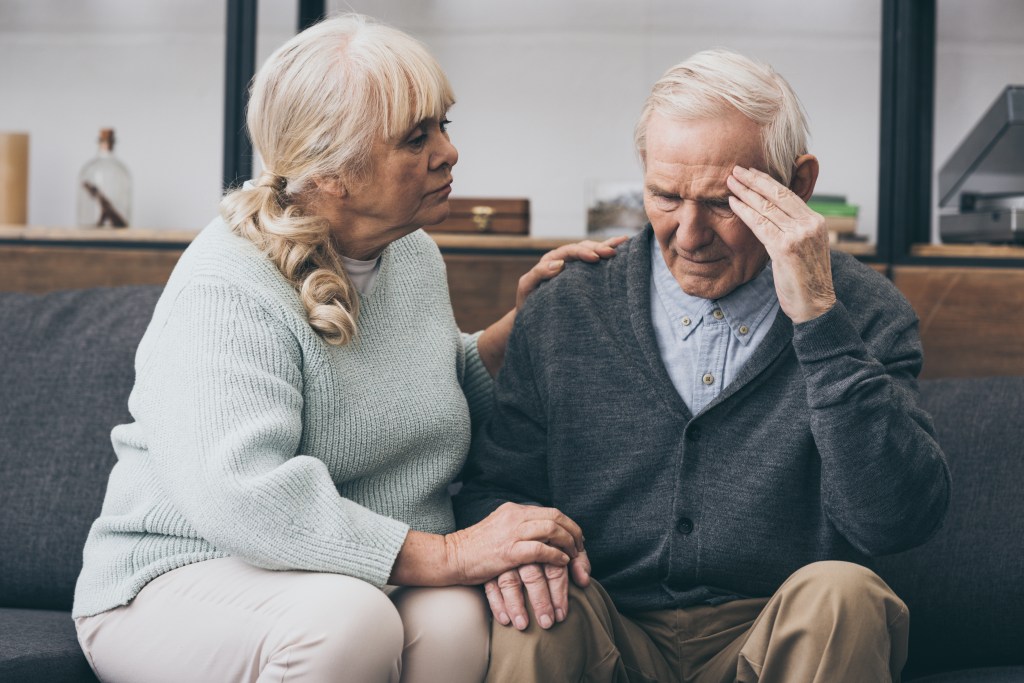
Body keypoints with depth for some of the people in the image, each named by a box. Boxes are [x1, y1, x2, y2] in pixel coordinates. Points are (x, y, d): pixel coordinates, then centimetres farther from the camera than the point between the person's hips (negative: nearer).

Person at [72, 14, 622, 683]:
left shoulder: (415, 257, 11)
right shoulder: (226, 292, -18)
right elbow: (241, 496, -32)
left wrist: (524, 317, 10)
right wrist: (447, 555, -31)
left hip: (381, 584, 6)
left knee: (459, 618, -29)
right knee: (345, 620, -37)